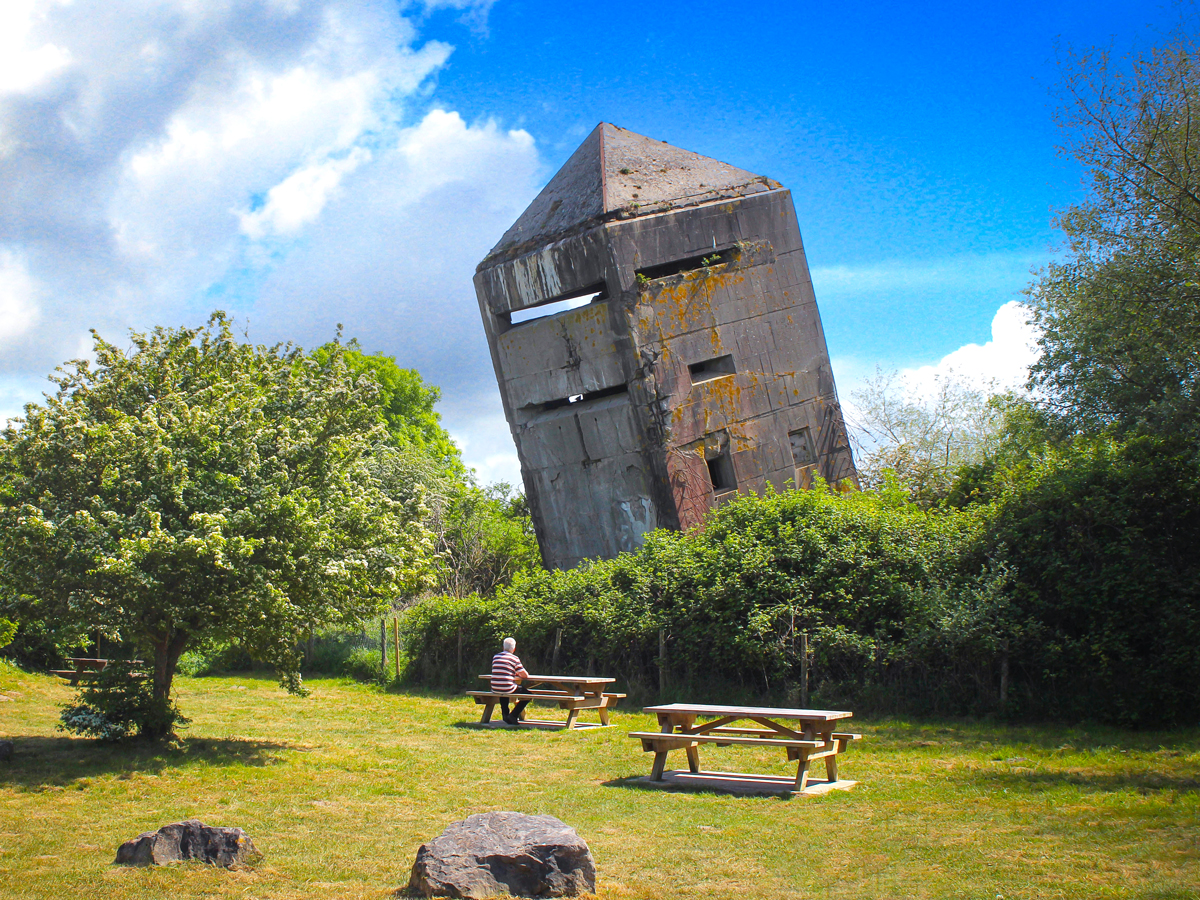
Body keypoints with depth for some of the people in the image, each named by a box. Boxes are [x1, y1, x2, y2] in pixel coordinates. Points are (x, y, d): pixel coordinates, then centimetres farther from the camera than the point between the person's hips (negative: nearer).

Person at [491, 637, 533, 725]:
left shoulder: (495, 657, 11)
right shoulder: (514, 658, -4)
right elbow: (525, 675, -1)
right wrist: (519, 674, 22)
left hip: (495, 689, 6)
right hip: (508, 689, -6)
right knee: (529, 694, 12)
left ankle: (505, 715, 32)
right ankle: (513, 716, 6)